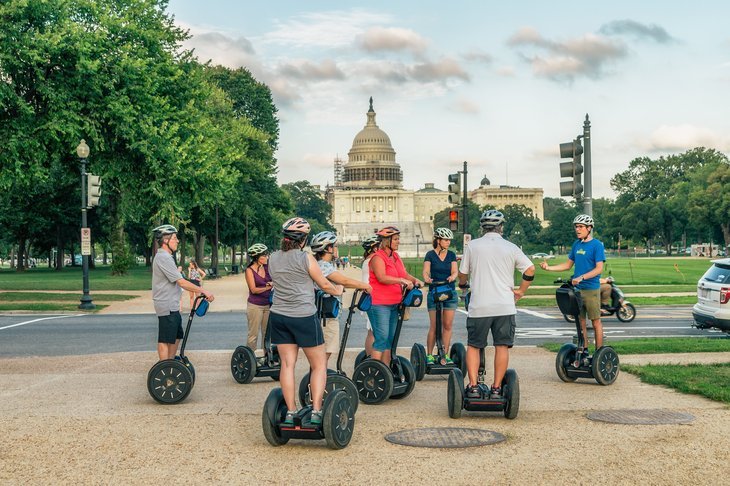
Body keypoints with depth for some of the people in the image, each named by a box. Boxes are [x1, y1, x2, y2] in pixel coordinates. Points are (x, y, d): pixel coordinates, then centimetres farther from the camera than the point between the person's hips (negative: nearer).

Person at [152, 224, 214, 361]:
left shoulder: (165, 256, 16)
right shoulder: (163, 258, -18)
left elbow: (177, 281, 17)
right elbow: (181, 282, -22)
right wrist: (203, 291, -18)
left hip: (172, 306, 11)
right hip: (167, 306, -11)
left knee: (176, 336, 18)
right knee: (165, 340, -5)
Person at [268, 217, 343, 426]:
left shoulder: (273, 259, 5)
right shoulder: (306, 258, -9)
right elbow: (324, 285, 0)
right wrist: (337, 290, 21)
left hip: (278, 316, 5)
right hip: (304, 317, -5)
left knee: (287, 364, 8)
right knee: (319, 365, 6)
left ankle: (290, 412, 6)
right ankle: (316, 411, -2)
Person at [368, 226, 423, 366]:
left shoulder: (396, 257, 16)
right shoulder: (378, 257, -11)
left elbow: (405, 274, 20)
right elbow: (382, 278, -24)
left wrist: (415, 280, 0)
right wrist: (402, 280, -30)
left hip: (393, 304, 9)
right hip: (379, 304, -9)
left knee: (390, 339, 11)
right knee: (382, 338, -12)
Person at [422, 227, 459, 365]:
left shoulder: (451, 255, 9)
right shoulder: (430, 255, 0)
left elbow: (455, 271, -1)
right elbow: (425, 271, -10)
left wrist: (452, 276, -25)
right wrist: (427, 278, -33)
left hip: (450, 293, 3)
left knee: (447, 325, 2)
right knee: (434, 325, -6)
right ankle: (429, 355, 2)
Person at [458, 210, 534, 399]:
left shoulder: (472, 245, 4)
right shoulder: (511, 247, 6)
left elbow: (462, 273, 11)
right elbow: (530, 270, 4)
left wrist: (462, 284, 32)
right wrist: (520, 291, 17)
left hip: (479, 306, 0)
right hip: (505, 306, 0)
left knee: (473, 346, 10)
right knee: (502, 346, 6)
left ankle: (473, 386, 2)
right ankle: (496, 388, 5)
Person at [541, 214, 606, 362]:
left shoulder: (596, 245, -9)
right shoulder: (577, 244, 11)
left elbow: (599, 268, -14)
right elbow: (568, 264, 17)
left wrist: (581, 277, -23)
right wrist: (549, 268, 6)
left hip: (591, 289, -7)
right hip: (577, 288, 7)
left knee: (595, 321, 0)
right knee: (580, 321, 11)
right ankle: (584, 351, 20)